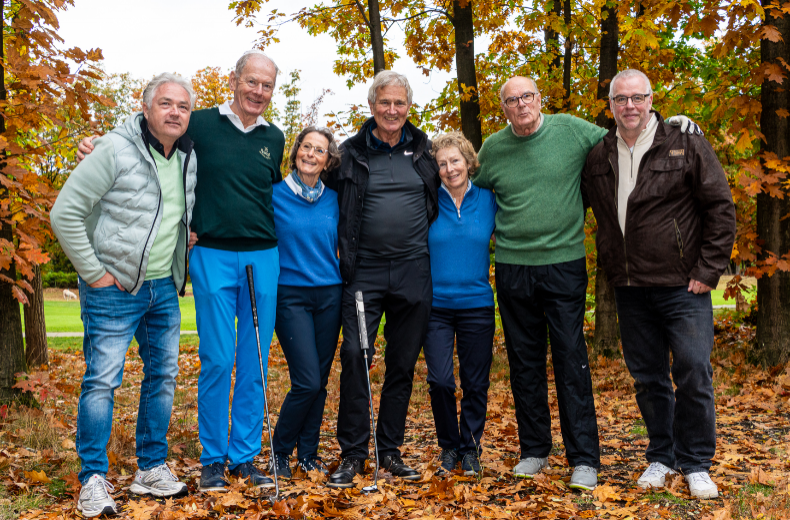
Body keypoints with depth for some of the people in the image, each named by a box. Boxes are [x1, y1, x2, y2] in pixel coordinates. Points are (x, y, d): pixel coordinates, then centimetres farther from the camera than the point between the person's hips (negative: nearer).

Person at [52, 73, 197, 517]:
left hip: (164, 289, 7)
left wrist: (179, 271, 10)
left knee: (163, 376, 11)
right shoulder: (116, 150, -14)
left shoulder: (189, 156, 5)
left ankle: (152, 469, 23)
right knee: (102, 380, -6)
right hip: (114, 289, -7)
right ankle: (94, 480, 6)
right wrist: (93, 272, -14)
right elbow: (65, 213, -15)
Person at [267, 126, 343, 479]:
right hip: (291, 295, -4)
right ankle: (280, 450, 11)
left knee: (320, 380, 7)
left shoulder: (333, 199, 9)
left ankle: (308, 453, 22)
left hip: (329, 295, 4)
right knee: (307, 381, -10)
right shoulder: (274, 194, -3)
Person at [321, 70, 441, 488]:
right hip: (364, 269, -1)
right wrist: (345, 247, 5)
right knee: (355, 356, -9)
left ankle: (390, 450, 19)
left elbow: (440, 200, 21)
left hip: (414, 270, 2)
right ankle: (352, 453, 3)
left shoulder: (423, 150, 10)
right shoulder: (351, 153, 4)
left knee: (403, 363, 7)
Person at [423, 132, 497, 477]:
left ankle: (470, 448, 26)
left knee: (475, 384, 7)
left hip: (477, 305, 1)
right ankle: (448, 446, 17)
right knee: (440, 381, -5)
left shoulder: (488, 200, 2)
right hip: (435, 305, -1)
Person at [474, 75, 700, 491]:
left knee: (571, 361, -2)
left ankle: (584, 459, 6)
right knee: (524, 363, 10)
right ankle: (534, 450, 23)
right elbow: (476, 195, 22)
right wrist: (493, 230, 14)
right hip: (512, 268, 3)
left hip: (564, 264, -2)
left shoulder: (570, 129, 0)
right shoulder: (493, 148, 6)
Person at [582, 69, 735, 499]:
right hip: (629, 289, 4)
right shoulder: (598, 157, 7)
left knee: (693, 375, -2)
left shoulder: (685, 145, -4)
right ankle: (661, 456, 27)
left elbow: (721, 208, -4)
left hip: (682, 286, -4)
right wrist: (611, 267, 11)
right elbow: (597, 215, 20)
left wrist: (708, 270, -8)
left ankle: (695, 463, 15)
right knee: (647, 378, 11)